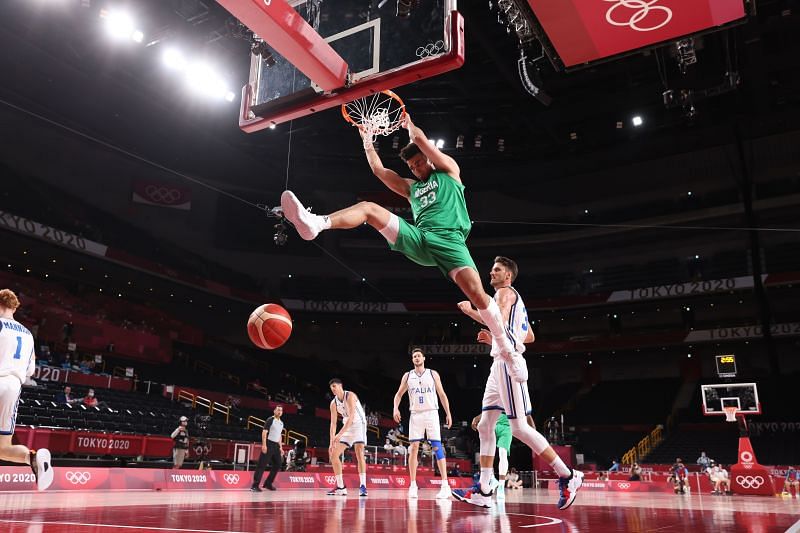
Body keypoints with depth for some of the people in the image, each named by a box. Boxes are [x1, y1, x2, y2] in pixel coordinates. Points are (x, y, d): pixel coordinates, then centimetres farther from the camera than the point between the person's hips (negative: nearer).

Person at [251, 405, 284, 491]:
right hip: (269, 444, -8)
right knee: (262, 465, -8)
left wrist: (280, 447, 18)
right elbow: (264, 432, -12)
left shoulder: (281, 423, 16)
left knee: (277, 465, 8)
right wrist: (264, 445, -21)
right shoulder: (270, 420, -6)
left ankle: (268, 484, 19)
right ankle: (255, 485, -6)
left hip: (276, 446, 8)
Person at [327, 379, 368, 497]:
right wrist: (332, 442, -10)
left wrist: (340, 434, -36)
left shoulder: (350, 396, -20)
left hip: (359, 424, -7)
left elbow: (351, 417, -29)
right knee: (333, 454, 1)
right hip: (346, 427, 7)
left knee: (359, 453, -23)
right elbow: (333, 423, 0)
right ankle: (340, 487, 7)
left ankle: (363, 485, -23)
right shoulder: (333, 403, 0)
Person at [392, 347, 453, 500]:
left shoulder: (433, 374, 5)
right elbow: (399, 394, 13)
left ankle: (445, 485, -8)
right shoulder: (407, 376, 9)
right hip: (415, 414, 2)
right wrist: (395, 408, -6)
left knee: (437, 447, -7)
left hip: (431, 413, -2)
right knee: (414, 448, -2)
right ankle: (413, 485, 4)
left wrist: (448, 413, -1)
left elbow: (442, 394, 6)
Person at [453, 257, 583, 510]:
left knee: (519, 427, -10)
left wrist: (470, 311, -10)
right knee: (485, 426, 6)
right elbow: (529, 336, 28)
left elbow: (499, 322, -23)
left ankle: (567, 476, -2)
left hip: (508, 362, -10)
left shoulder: (505, 292, -4)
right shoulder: (514, 297, 25)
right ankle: (483, 491, 6)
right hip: (500, 364, 10)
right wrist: (494, 340, 25)